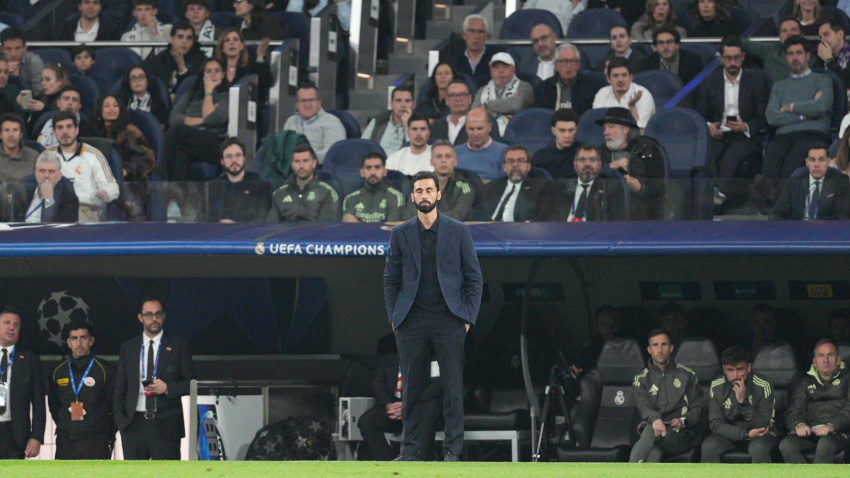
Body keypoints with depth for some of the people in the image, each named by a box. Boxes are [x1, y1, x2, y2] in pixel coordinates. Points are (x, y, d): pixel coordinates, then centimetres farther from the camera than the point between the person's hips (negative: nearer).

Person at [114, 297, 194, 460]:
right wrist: (120, 418, 1)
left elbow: (190, 383, 5)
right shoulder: (128, 347, 13)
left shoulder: (178, 346, 6)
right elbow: (120, 387, 13)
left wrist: (167, 388, -13)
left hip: (166, 426, -2)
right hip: (134, 426, 2)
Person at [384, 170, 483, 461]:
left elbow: (474, 278, 6)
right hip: (411, 322, 1)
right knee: (411, 388, 3)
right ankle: (410, 448, 9)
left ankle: (452, 449, 0)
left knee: (453, 388, -4)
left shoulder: (458, 232, 5)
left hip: (448, 320, -1)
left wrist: (468, 317, -1)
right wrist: (394, 317, 3)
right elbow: (391, 279, 12)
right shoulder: (400, 234, 9)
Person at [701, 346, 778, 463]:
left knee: (758, 448, -37)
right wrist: (746, 434, -22)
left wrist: (744, 401, -33)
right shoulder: (716, 387, -8)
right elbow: (715, 424, -10)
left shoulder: (763, 386, -16)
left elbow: (762, 426, -19)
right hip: (729, 434, 2)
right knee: (708, 446, -29)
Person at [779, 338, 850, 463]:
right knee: (786, 445, -29)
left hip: (837, 432, -3)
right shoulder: (806, 382, 26)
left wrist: (831, 426, -20)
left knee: (825, 444, -39)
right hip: (809, 431, 3)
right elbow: (793, 411, 14)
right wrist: (799, 424, -12)